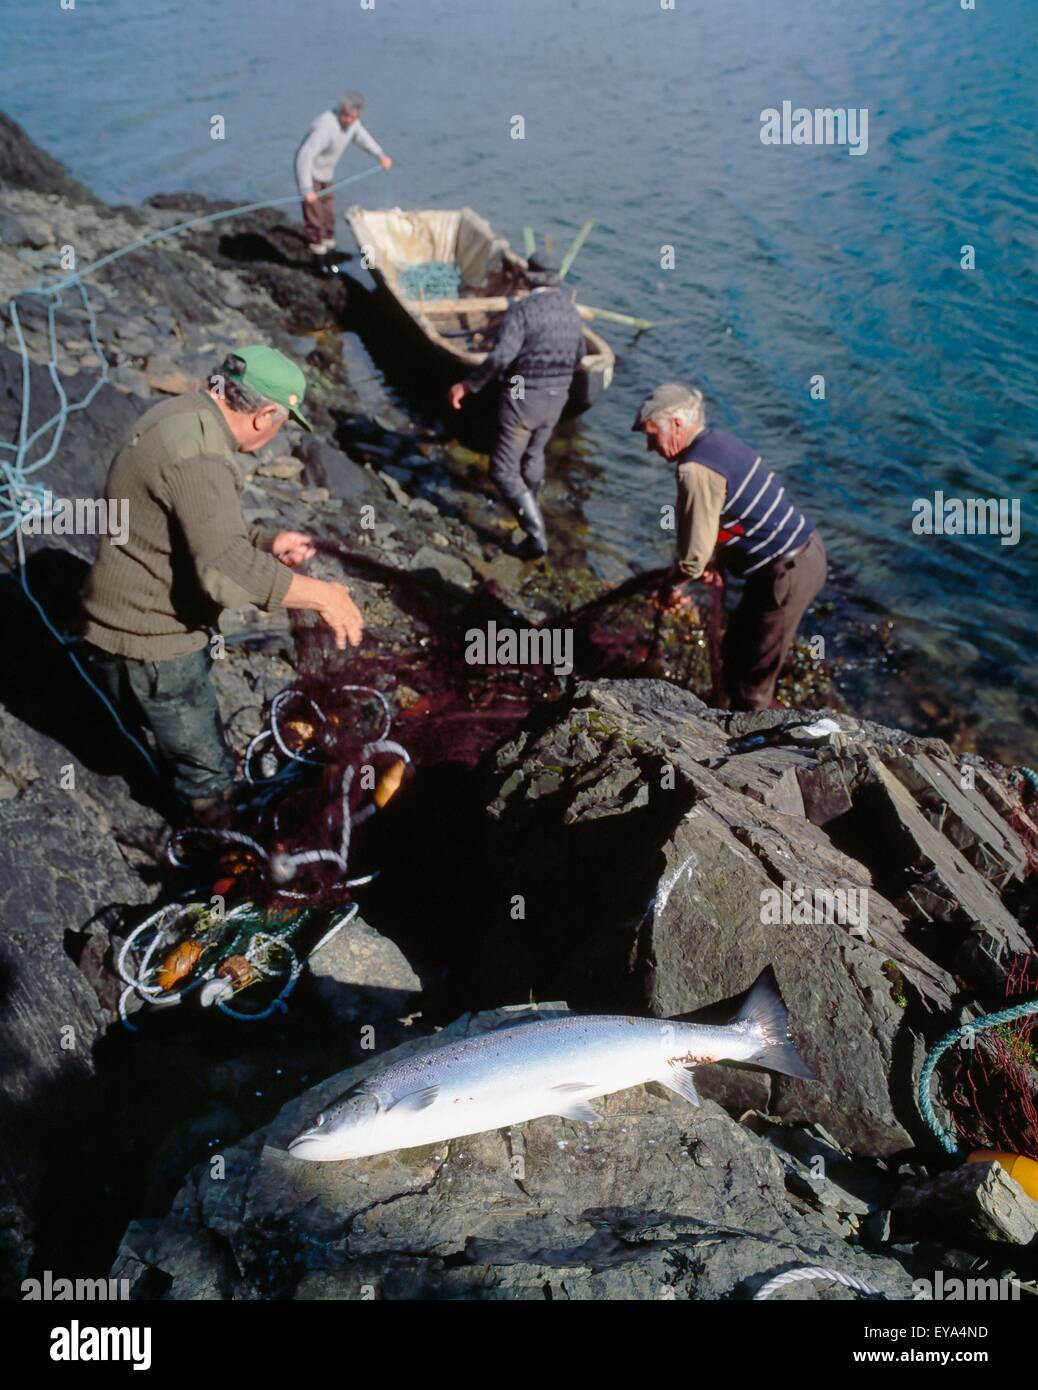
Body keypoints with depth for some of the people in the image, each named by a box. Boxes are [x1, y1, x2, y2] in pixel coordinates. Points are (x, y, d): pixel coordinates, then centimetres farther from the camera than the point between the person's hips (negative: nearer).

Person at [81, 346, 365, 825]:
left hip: (141, 621, 10)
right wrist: (320, 594, -30)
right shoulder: (198, 454, -29)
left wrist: (266, 541, 8)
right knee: (205, 768, 8)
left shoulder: (183, 416, 4)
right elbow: (228, 570, -38)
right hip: (151, 644, -10)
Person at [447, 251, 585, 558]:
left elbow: (501, 356, -27)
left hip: (523, 398, -7)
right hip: (557, 399, 7)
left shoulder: (522, 310, -17)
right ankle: (530, 502, 55)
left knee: (504, 470, 0)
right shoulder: (571, 311, 4)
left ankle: (537, 535, -8)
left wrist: (468, 385, -19)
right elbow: (579, 355, 18)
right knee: (534, 452, 31)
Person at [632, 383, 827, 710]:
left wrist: (676, 587, -2)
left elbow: (694, 550, -20)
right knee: (737, 649, 24)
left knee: (751, 675, 2)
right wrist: (715, 561, 7)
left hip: (787, 572, -10)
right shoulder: (719, 442, 8)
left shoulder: (696, 470, -22)